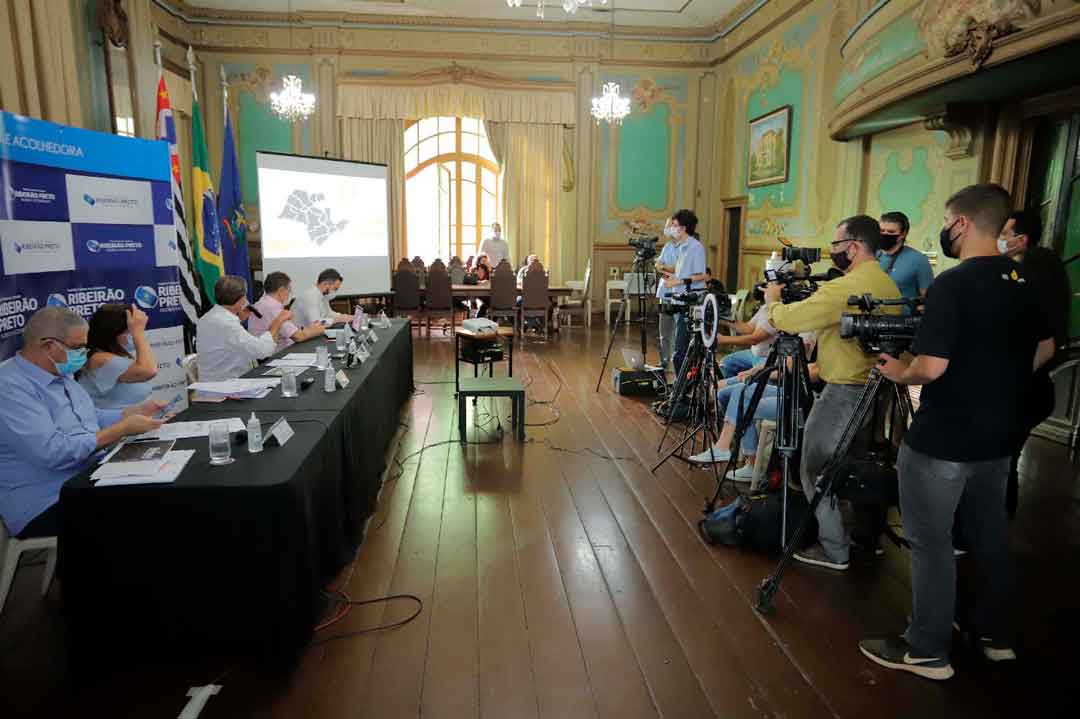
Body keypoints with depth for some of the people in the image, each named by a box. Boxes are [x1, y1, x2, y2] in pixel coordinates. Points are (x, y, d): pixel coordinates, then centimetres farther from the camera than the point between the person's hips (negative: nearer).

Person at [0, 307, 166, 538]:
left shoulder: (60, 374, 10)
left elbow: (91, 419, 22)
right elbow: (54, 452, -28)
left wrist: (135, 411, 7)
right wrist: (124, 429, -21)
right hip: (46, 506, -9)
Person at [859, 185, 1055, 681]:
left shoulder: (952, 284, -21)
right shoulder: (1022, 281, 6)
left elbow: (931, 367, -25)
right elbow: (1045, 349, 18)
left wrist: (898, 374, -6)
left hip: (942, 441, -8)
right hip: (998, 436, 9)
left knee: (930, 543, 3)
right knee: (990, 536, 20)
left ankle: (927, 651, 13)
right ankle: (996, 635, 35)